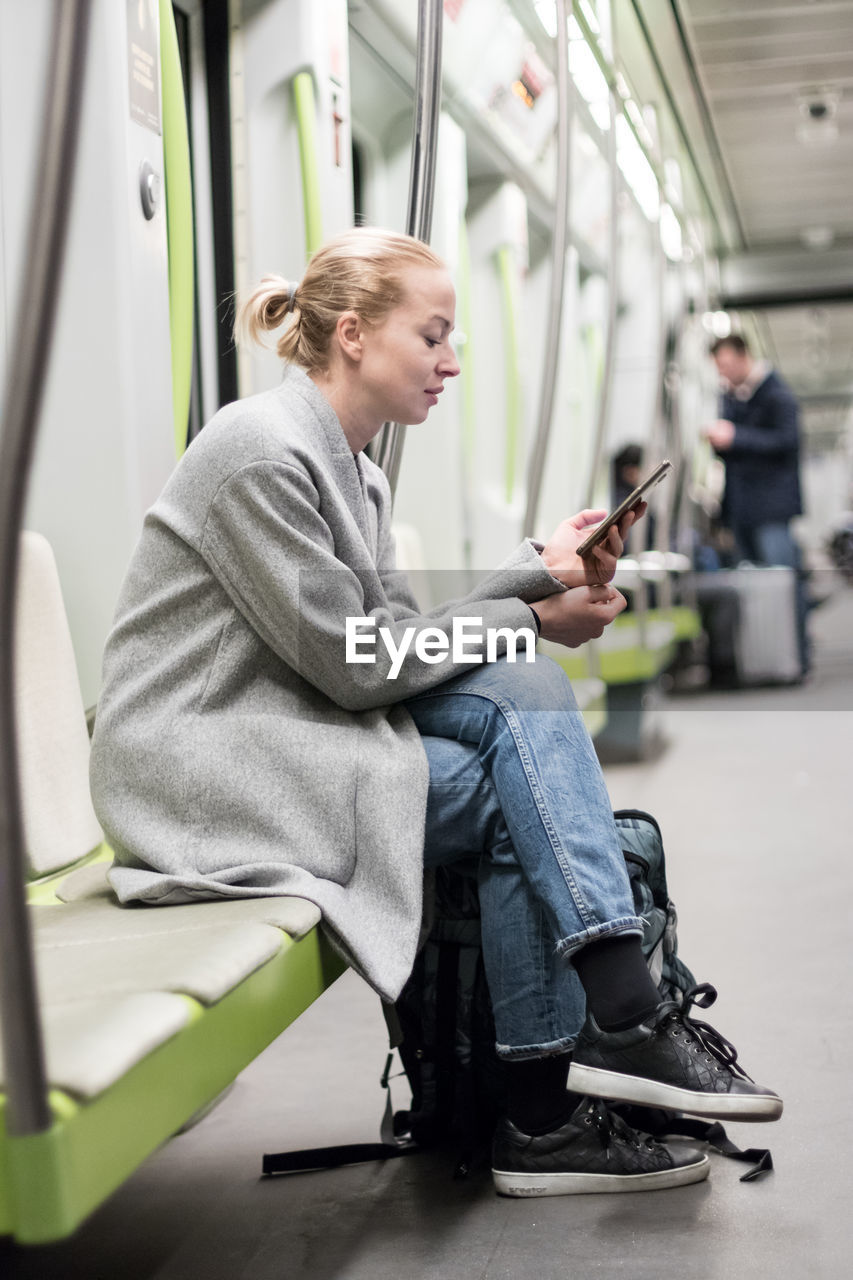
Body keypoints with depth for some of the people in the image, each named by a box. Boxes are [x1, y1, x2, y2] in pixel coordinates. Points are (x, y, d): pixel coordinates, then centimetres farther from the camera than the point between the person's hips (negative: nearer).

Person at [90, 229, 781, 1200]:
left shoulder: (347, 464, 13)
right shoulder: (262, 453, -16)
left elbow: (400, 638, 9)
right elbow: (353, 661, -18)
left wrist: (542, 569, 0)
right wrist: (529, 618, -10)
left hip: (287, 734, 8)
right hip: (201, 766, -8)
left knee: (518, 690, -12)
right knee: (515, 796, -16)